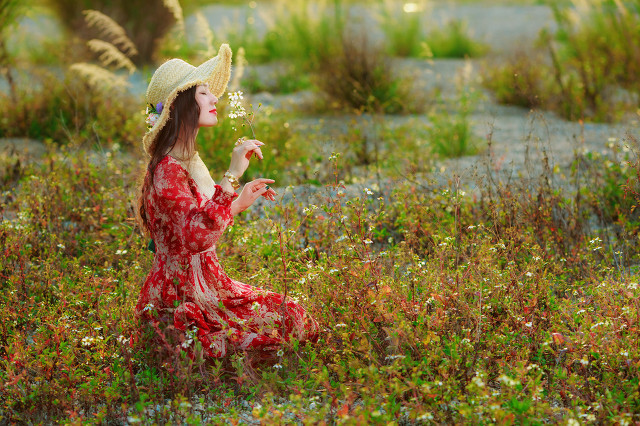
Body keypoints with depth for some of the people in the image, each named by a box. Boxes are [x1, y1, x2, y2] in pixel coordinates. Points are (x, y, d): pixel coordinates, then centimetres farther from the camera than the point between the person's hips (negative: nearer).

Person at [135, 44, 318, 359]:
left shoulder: (189, 161, 12)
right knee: (273, 331, -13)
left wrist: (240, 203, 15)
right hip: (183, 295, -10)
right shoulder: (167, 171, -19)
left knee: (294, 315, 5)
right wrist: (232, 176, -33)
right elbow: (197, 237, -32)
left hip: (206, 283, 10)